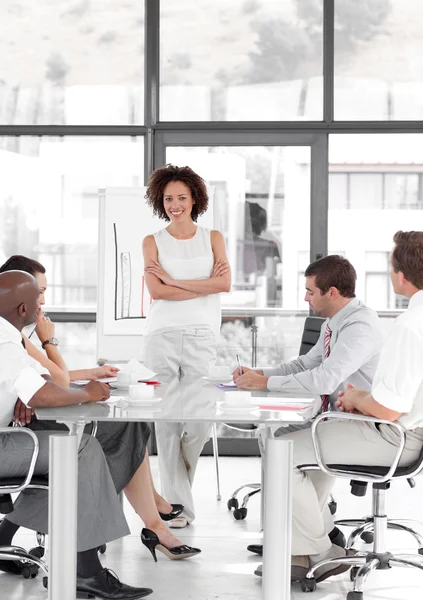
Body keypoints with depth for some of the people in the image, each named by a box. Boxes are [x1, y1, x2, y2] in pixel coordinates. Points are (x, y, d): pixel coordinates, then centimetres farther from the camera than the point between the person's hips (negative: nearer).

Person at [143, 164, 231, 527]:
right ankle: (177, 505, 2)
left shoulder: (213, 238, 12)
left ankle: (176, 483, 20)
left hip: (201, 337, 1)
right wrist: (204, 285, -4)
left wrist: (172, 279, -4)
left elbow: (224, 284, -3)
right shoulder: (152, 242, 10)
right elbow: (157, 291, -4)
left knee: (199, 422, -8)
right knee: (168, 421, -5)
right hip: (162, 337, 0)